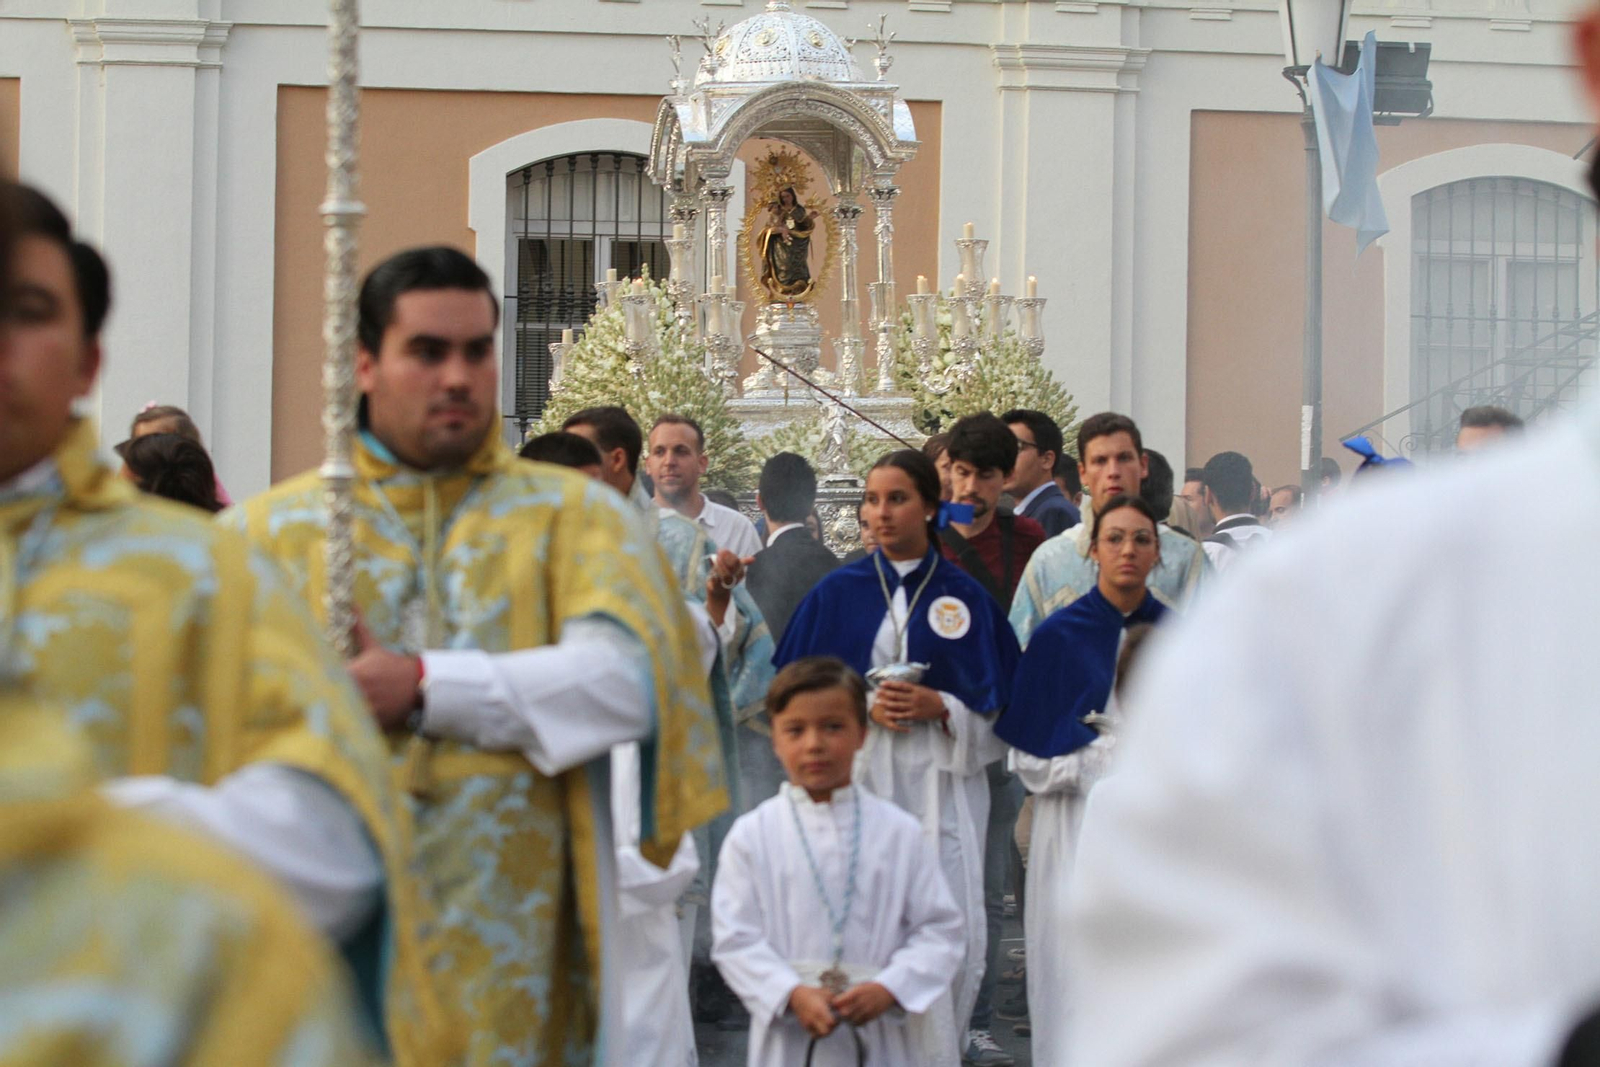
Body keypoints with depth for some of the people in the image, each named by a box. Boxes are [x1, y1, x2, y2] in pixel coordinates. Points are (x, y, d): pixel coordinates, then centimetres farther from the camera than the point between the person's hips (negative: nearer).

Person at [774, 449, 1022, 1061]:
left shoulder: (964, 596, 7)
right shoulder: (837, 593, 9)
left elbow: (995, 701, 7)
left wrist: (938, 707, -10)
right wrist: (863, 707, -8)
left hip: (942, 782, 0)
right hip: (859, 777, 0)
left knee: (957, 936, -8)